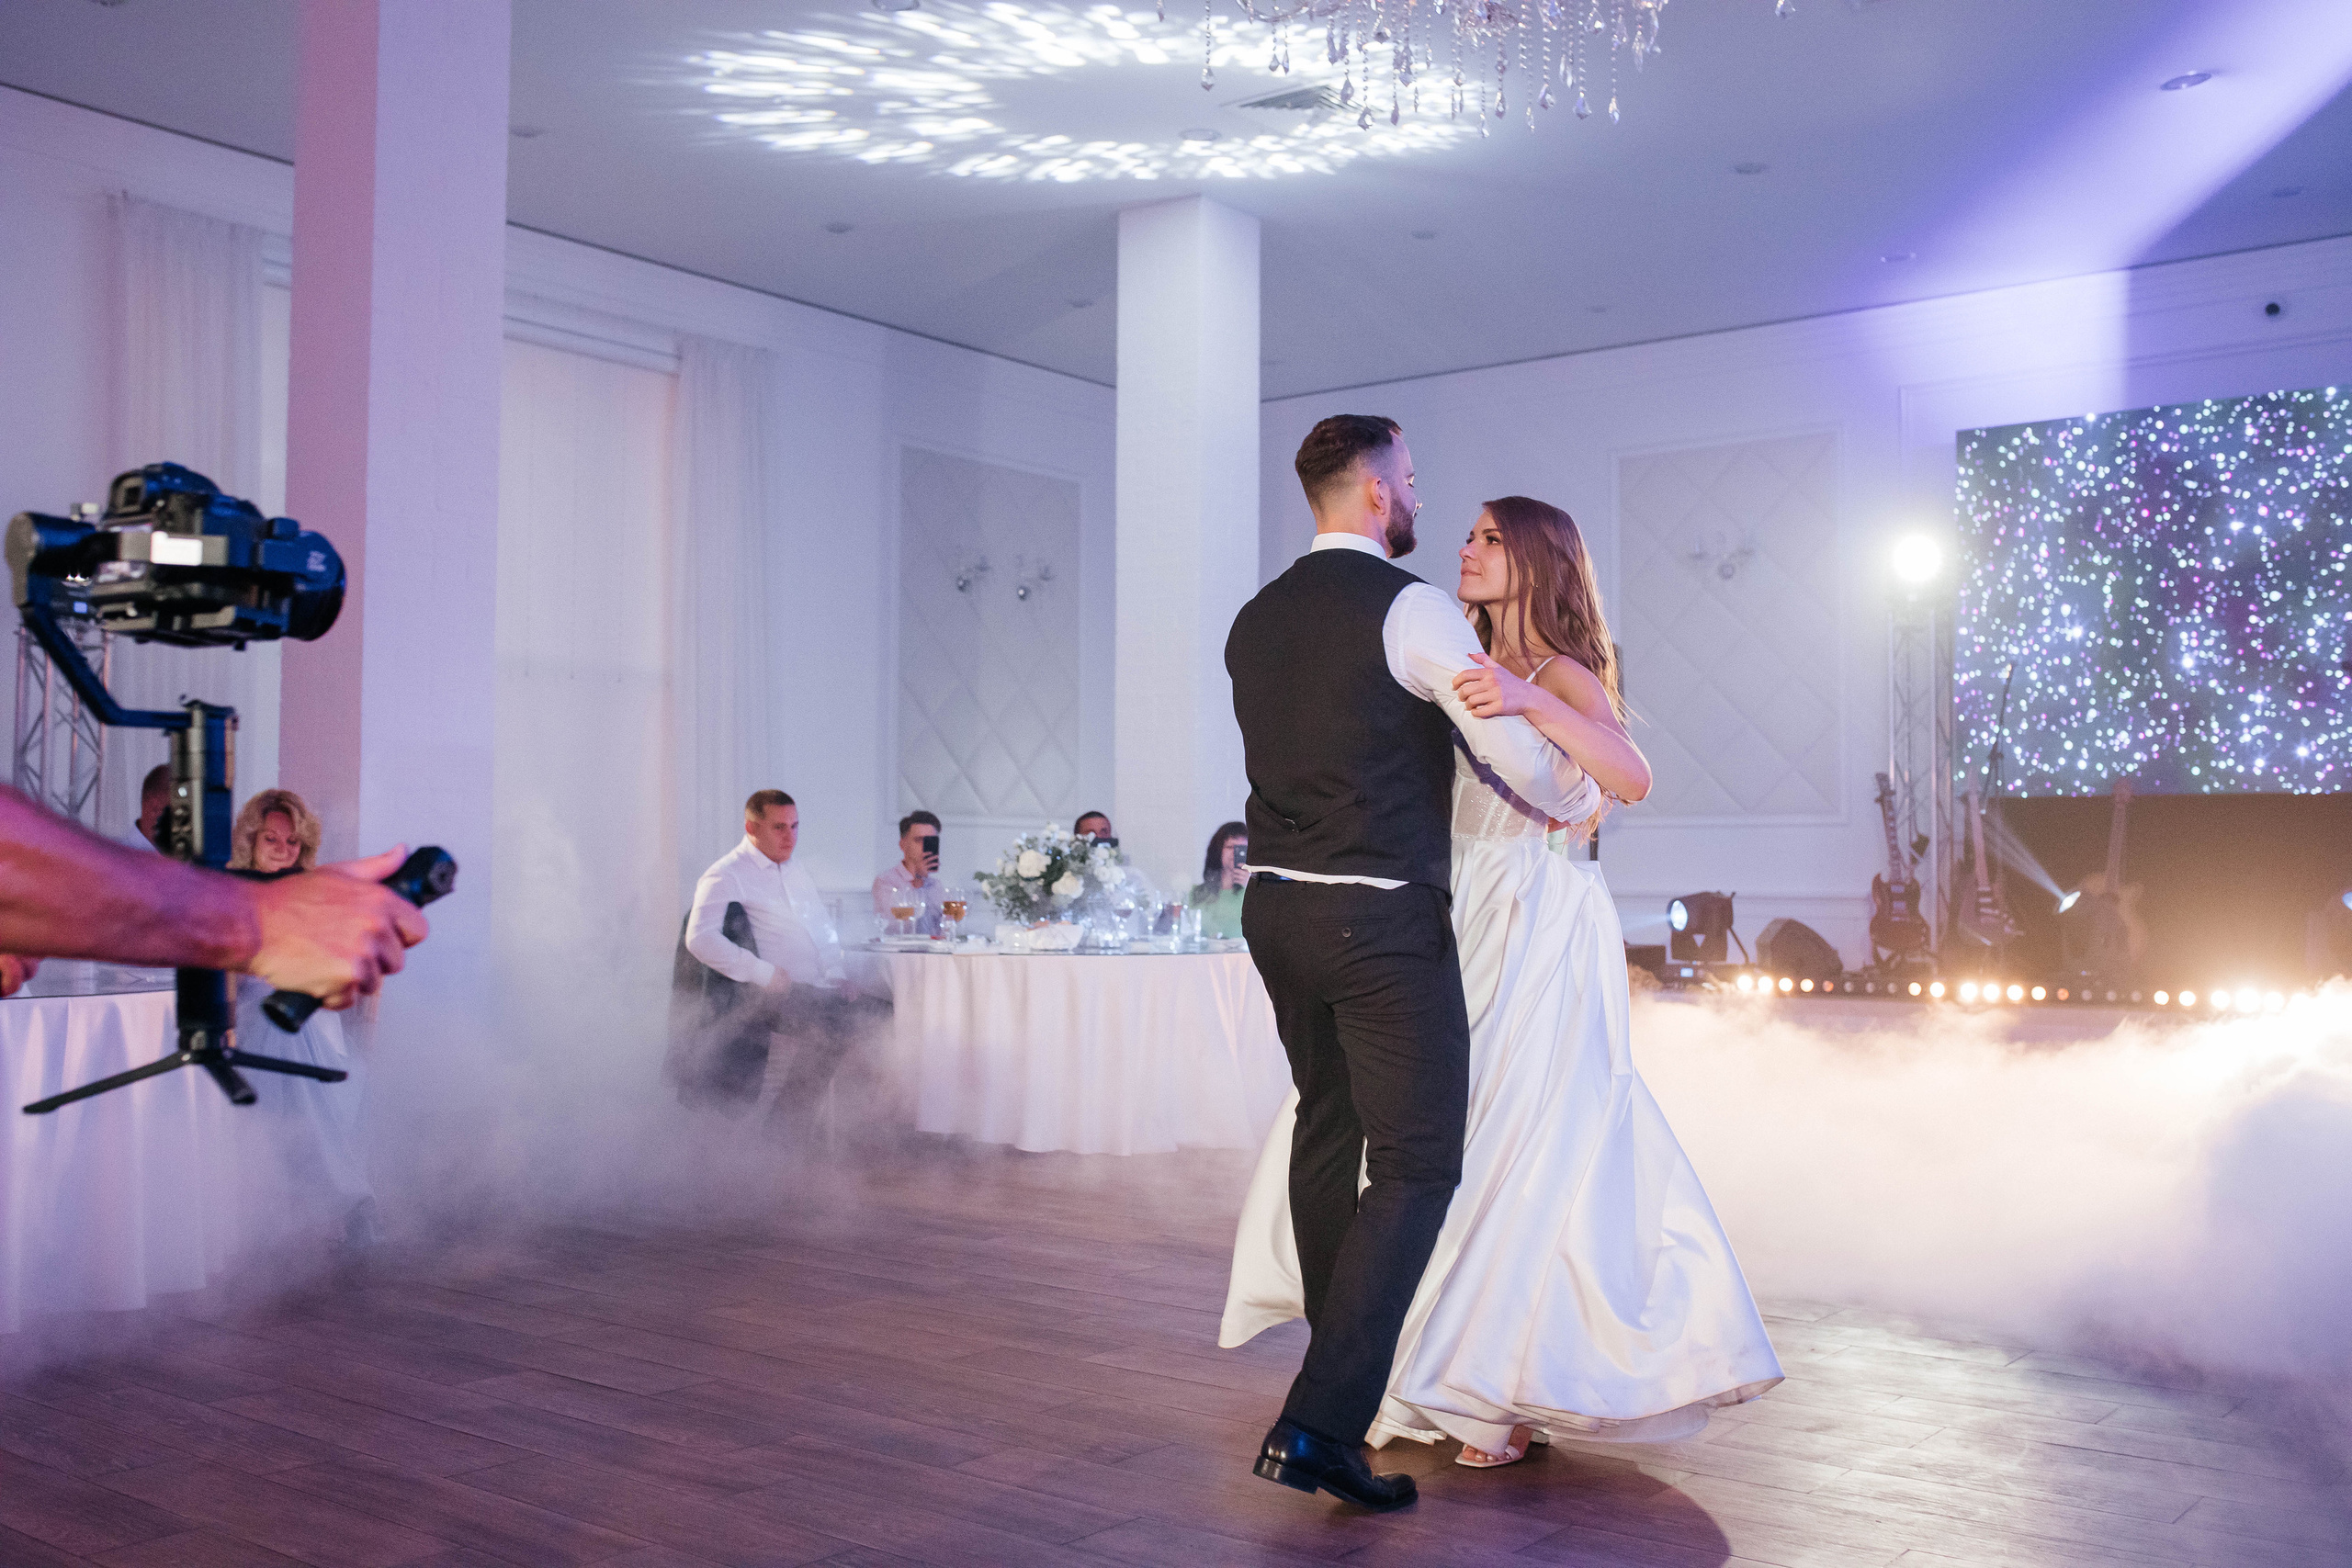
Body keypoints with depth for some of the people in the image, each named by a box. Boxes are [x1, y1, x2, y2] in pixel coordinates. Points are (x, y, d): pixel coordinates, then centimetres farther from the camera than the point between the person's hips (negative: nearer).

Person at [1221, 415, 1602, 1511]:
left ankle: (1345, 1363, 40)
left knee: (1326, 1126, 22)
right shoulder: (1410, 608, -12)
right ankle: (1321, 1423, -7)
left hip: (1277, 905, 8)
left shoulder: (1255, 621, 11)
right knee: (1416, 1164, -1)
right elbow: (1521, 755, -14)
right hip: (1383, 922, -8)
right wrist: (1582, 802, 7)